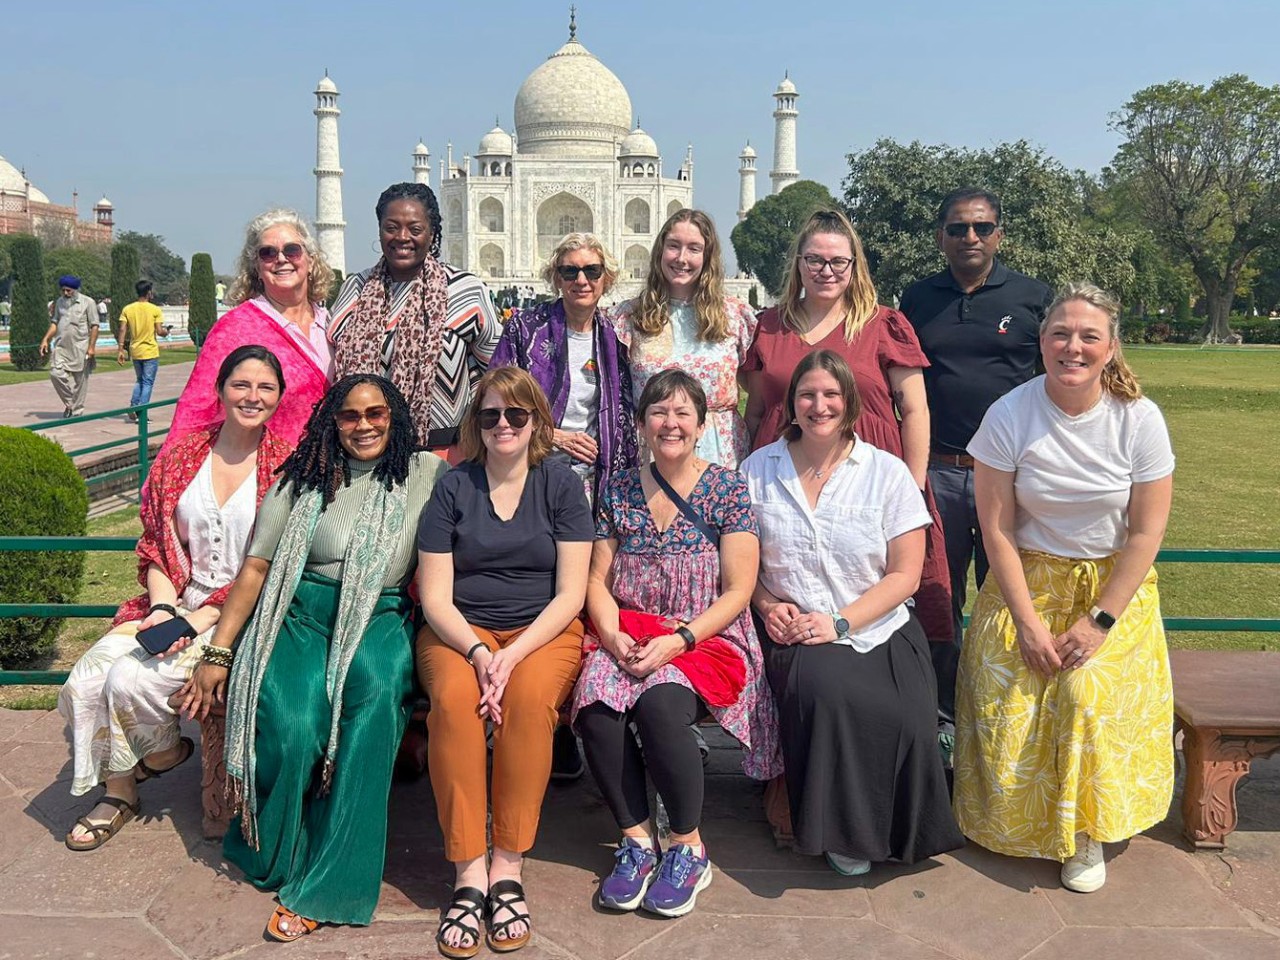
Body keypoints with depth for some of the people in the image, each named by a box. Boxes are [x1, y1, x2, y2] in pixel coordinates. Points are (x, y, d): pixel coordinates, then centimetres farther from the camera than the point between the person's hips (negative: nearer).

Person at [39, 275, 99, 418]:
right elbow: (54, 323, 18)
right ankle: (68, 402, 9)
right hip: (61, 346, 4)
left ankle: (77, 411, 10)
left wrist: (91, 347, -11)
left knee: (80, 380, 0)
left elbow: (94, 326, -4)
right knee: (55, 373, -11)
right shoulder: (60, 302, 12)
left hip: (80, 347, -4)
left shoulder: (88, 302, -2)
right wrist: (45, 339, 6)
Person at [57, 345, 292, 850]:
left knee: (132, 679, -21)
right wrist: (163, 608, -9)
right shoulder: (180, 456, 7)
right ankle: (118, 791, 11)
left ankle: (163, 750, 13)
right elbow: (156, 545, 8)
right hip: (174, 604, 5)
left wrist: (201, 619, -17)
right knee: (85, 679, -13)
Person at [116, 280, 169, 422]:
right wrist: (166, 331, 11)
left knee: (139, 381, 20)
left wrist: (120, 349, -2)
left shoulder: (127, 309, 2)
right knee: (147, 383, 2)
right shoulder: (155, 309, -8)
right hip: (150, 352, -4)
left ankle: (133, 409, 7)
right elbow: (159, 332, -12)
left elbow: (123, 330, -4)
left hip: (135, 351, 4)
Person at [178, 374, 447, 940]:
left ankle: (327, 886, -25)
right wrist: (218, 653, 3)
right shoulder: (304, 478, 10)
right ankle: (275, 855, 2)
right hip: (300, 616, 1)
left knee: (374, 681, -37)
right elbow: (257, 565, 7)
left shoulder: (425, 474, 8)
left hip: (381, 621, 0)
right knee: (291, 726, -30)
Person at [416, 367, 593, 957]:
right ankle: (468, 873, -25)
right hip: (459, 630, 1)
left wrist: (513, 654, -17)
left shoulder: (562, 484, 4)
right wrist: (477, 652, -18)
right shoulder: (452, 488, 6)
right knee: (454, 698, -32)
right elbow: (435, 597, 1)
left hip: (543, 630, 0)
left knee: (530, 697, -33)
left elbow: (570, 594, -2)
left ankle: (508, 868, -23)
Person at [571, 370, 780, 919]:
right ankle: (637, 838, -8)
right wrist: (612, 634, -10)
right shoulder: (619, 491, 11)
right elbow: (597, 579, 9)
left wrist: (677, 640, -16)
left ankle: (688, 846, -10)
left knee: (658, 703, -33)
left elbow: (737, 592, -4)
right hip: (627, 637, 3)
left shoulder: (727, 489, 1)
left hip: (708, 639, -3)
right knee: (595, 704, -29)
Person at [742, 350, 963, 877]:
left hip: (880, 630, 0)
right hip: (794, 632, 0)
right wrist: (767, 604, -9)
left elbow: (905, 574, 0)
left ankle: (901, 831, 6)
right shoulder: (757, 470, 8)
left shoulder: (887, 472, 3)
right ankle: (843, 831, -7)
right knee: (824, 691, -33)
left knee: (906, 720, -28)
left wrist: (839, 623, -12)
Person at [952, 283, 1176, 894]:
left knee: (1093, 693, -22)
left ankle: (1087, 831, 1)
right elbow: (997, 528, -8)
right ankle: (1015, 819, 9)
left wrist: (1100, 620, -13)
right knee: (1007, 699, -18)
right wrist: (1027, 621, -13)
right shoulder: (1009, 416, -10)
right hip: (1028, 580, 0)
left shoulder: (1139, 419, -9)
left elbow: (1146, 532, -7)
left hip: (1114, 584, 0)